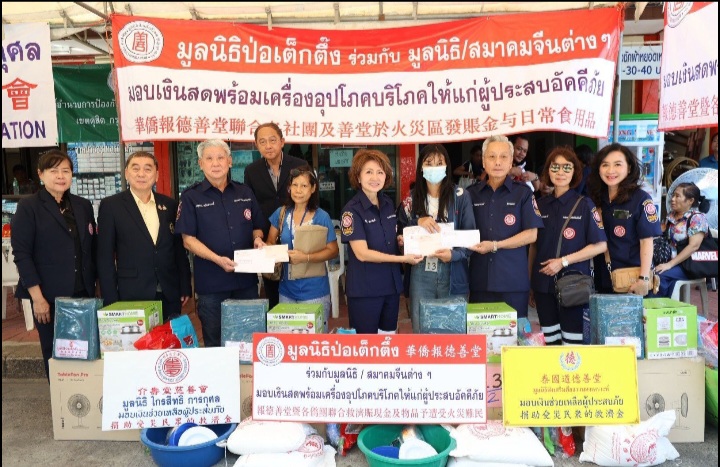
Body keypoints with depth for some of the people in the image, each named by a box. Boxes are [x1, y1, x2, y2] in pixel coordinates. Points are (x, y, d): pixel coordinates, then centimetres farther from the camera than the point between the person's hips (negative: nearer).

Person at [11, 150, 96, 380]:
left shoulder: (83, 206, 11)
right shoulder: (28, 207, -3)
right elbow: (21, 254, -8)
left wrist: (94, 285, 11)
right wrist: (37, 298, -13)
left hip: (84, 294, 4)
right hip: (50, 298, -3)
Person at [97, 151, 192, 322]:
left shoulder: (170, 205, 8)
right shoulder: (111, 205, -1)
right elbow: (105, 256, -2)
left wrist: (185, 288, 7)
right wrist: (111, 300, -6)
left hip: (170, 297, 3)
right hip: (131, 297, -3)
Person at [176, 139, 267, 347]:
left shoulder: (245, 193, 10)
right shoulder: (191, 197, 0)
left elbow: (257, 227, 17)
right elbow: (188, 240, -5)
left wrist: (258, 239, -6)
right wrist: (218, 259, -18)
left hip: (246, 278, 3)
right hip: (211, 282, -3)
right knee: (215, 341, 7)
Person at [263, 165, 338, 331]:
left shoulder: (322, 217, -9)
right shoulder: (281, 213, 4)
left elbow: (333, 251, -9)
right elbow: (270, 242, 13)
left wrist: (306, 257, -22)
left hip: (314, 291, -4)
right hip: (287, 288, 4)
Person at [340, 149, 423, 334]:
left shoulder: (388, 204, 6)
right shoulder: (352, 209, -13)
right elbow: (362, 253, -19)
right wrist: (402, 258, -21)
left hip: (392, 285, 6)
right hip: (364, 290, -6)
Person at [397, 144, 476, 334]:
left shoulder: (460, 196, -1)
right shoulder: (412, 199, 7)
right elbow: (400, 232, 9)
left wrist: (454, 254, -20)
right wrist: (418, 222, -10)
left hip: (453, 274, -1)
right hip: (421, 274, 2)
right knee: (420, 330, 7)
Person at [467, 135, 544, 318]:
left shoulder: (523, 192, 1)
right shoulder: (472, 193, 9)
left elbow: (531, 234, -5)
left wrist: (495, 245, -13)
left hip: (513, 282, -2)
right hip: (480, 281, 2)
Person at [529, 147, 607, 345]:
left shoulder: (584, 204, -3)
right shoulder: (540, 205, 7)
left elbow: (600, 245, -7)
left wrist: (563, 261, -14)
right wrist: (530, 283, 9)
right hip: (543, 283, 3)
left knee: (573, 341, 2)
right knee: (549, 340, 11)